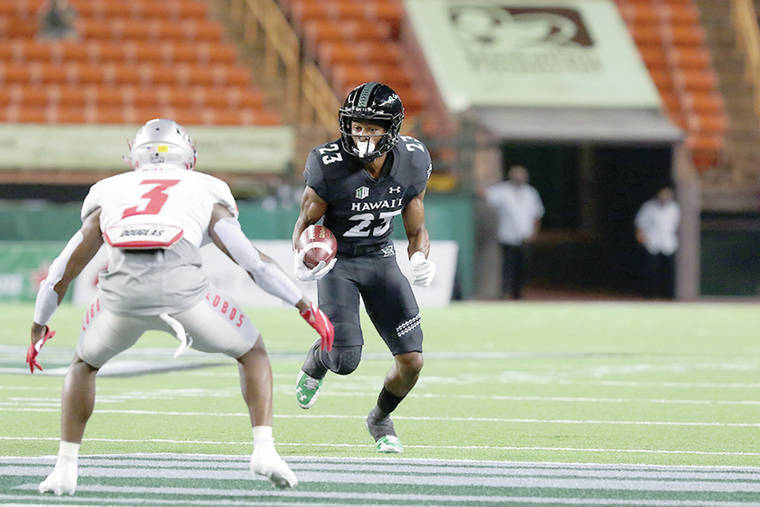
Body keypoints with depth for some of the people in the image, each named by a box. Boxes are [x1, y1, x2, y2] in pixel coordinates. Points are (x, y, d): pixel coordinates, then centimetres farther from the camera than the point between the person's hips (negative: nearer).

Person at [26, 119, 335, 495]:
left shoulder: (108, 194, 33)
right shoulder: (207, 193, 28)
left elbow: (62, 272, 37)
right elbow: (254, 262, 20)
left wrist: (39, 328, 50)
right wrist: (306, 308, 26)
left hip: (122, 293, 1)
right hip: (182, 287, -1)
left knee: (85, 364, 32)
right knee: (252, 353, 25)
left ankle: (65, 468, 22)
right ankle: (264, 449, 8)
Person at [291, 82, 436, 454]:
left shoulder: (411, 165, -12)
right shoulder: (330, 168, -22)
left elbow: (416, 231, 1)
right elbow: (306, 223, -8)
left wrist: (421, 261, -20)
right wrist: (302, 260, -29)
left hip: (380, 259, 3)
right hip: (337, 261, -3)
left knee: (412, 361, -6)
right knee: (345, 361, -18)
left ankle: (380, 419, 27)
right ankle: (316, 361, 23)